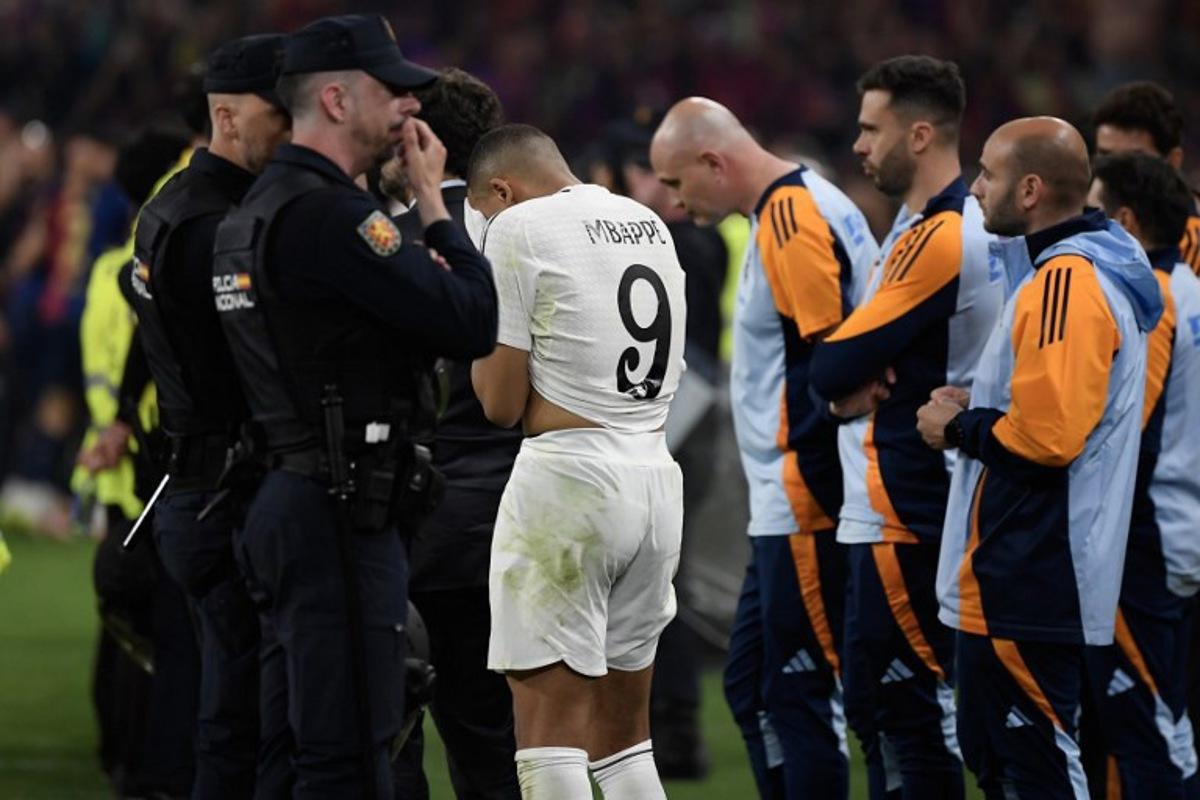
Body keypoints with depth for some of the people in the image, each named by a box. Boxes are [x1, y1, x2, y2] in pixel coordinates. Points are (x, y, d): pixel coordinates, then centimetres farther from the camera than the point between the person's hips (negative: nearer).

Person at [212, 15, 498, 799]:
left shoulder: (260, 209, 16)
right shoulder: (326, 215, -17)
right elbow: (471, 322, -19)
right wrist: (433, 201, -5)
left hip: (290, 499, 11)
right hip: (342, 516, -11)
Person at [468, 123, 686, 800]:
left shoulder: (521, 227, -6)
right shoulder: (651, 225, 16)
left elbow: (502, 405, -7)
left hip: (568, 480, -7)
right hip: (657, 480, 7)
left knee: (551, 727, -7)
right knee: (624, 731, 14)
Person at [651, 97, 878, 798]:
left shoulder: (791, 216, -15)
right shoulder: (803, 206, 16)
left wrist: (813, 491, -17)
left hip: (806, 507, -10)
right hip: (788, 506, 10)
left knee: (801, 692, -6)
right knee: (750, 682, 16)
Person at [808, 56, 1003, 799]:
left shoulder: (936, 238, -18)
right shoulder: (965, 224, 14)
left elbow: (833, 368, -19)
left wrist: (846, 379, 3)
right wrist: (854, 386, -5)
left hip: (903, 516, -10)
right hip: (904, 508, 10)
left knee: (911, 705, -7)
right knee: (876, 701, 15)